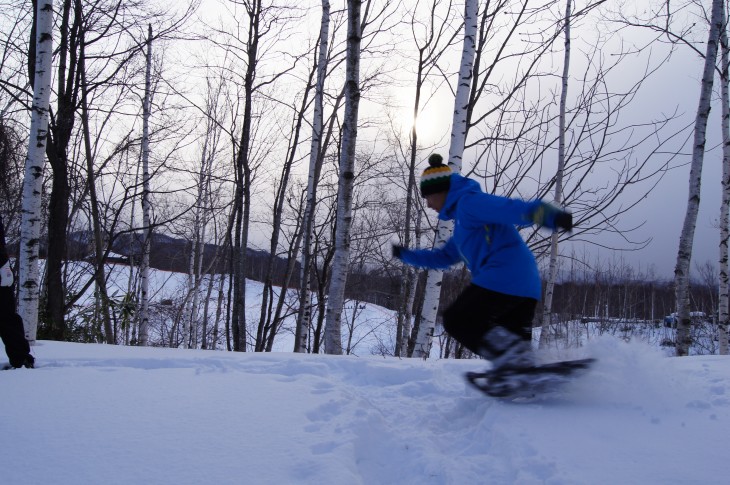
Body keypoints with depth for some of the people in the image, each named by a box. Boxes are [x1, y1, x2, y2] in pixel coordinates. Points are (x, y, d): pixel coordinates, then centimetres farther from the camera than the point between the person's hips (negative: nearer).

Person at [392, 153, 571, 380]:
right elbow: (443, 257, 41)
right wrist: (406, 255, 37)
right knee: (512, 341, 13)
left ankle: (512, 359, -20)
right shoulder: (465, 222, 30)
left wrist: (551, 216, -34)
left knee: (457, 321, -5)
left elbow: (511, 208, -19)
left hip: (503, 276, -10)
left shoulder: (468, 202, -1)